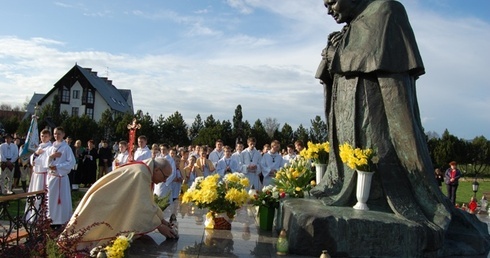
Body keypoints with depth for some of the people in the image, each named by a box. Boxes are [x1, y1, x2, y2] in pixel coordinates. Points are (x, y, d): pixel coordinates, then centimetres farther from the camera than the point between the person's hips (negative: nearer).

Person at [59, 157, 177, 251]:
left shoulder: (143, 171, 3)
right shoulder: (141, 174, -27)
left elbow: (148, 201, 11)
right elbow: (143, 205, -31)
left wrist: (161, 219, 5)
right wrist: (159, 226, -25)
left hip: (111, 207, 10)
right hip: (102, 205, -10)